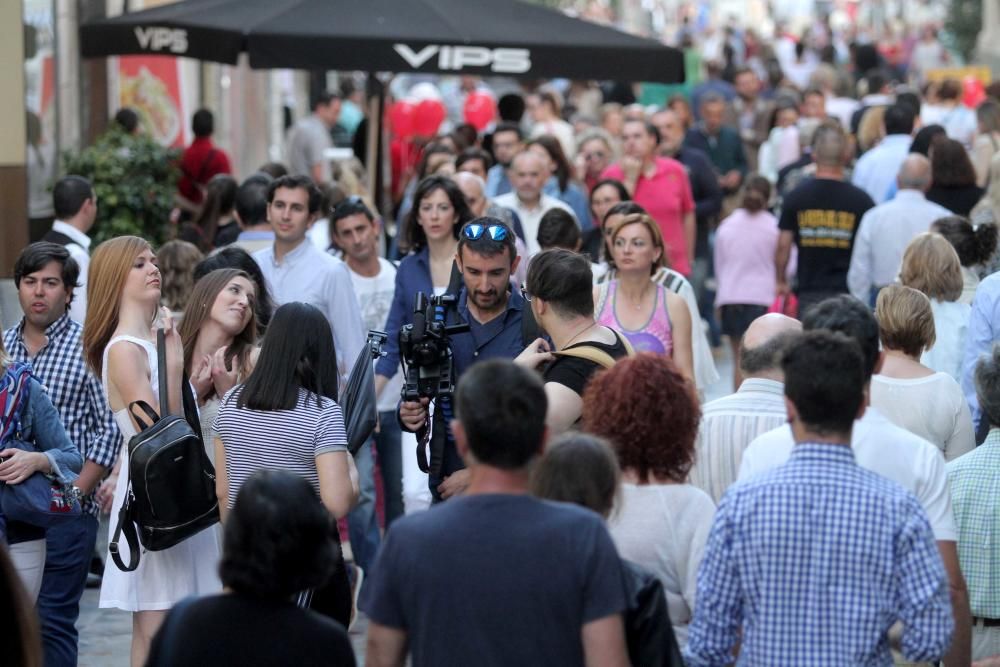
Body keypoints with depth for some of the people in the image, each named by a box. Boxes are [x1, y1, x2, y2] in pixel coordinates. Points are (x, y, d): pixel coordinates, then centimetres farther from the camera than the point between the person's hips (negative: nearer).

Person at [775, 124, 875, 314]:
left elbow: (783, 245, 2)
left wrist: (781, 282, 16)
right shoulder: (860, 200, -3)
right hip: (849, 292, -1)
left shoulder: (796, 197, 0)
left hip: (809, 293, 1)